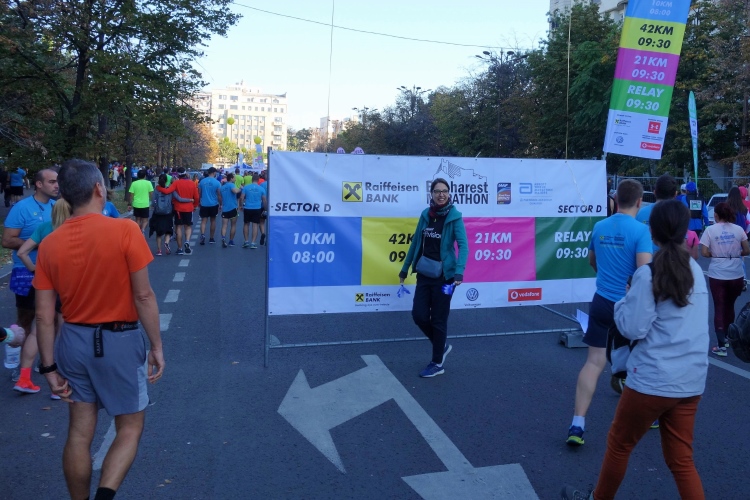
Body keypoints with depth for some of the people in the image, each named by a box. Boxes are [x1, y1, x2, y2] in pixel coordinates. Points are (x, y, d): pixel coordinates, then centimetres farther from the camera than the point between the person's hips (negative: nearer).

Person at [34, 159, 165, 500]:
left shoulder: (49, 244, -2)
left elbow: (44, 314, -1)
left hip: (74, 341, 5)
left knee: (80, 432, 18)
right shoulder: (124, 230, -16)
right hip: (119, 340, -4)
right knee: (130, 428, 12)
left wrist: (49, 366, 7)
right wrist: (156, 346, -6)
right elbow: (144, 296, -15)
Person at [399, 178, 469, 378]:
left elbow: (463, 245, -19)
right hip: (424, 274, 5)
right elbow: (416, 242, 12)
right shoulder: (425, 215, 4)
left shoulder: (454, 217, -10)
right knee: (419, 315, 3)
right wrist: (405, 268, 16)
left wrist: (459, 271, -34)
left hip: (444, 276, -5)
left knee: (438, 319, 4)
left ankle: (437, 364, 19)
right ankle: (442, 345, 30)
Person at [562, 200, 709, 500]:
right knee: (681, 461, 13)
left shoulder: (648, 274, -13)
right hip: (692, 381, 6)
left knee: (619, 444, 15)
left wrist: (623, 301, 2)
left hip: (654, 380, -6)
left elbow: (633, 329, -15)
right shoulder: (696, 270, 6)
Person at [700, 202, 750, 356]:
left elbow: (704, 252, -10)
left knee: (719, 308, 3)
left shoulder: (710, 230, -6)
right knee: (729, 306, 20)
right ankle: (726, 338, 33)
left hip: (717, 274, -2)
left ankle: (721, 345, -2)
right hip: (736, 274, 3)